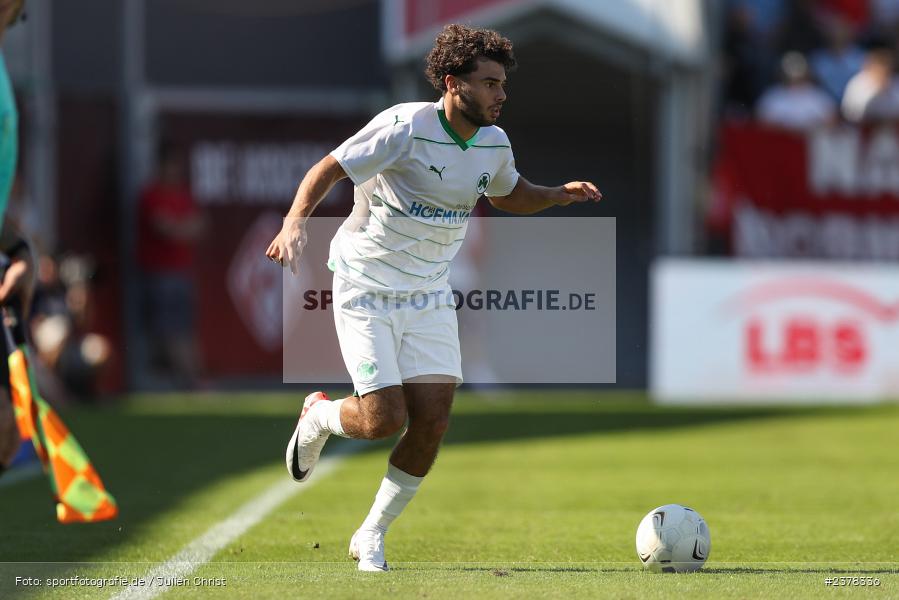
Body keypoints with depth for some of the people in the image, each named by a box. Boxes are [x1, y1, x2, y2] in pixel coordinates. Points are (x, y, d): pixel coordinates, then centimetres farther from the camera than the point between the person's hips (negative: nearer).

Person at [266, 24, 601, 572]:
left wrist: (560, 194, 2)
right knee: (384, 420, -14)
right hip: (366, 292, -6)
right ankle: (319, 416, 23)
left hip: (430, 296, 6)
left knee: (432, 420, -7)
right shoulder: (404, 128, -20)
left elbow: (510, 195, 21)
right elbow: (328, 170, -17)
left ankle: (372, 536, 11)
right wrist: (296, 223, -34)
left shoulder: (494, 142, 1)